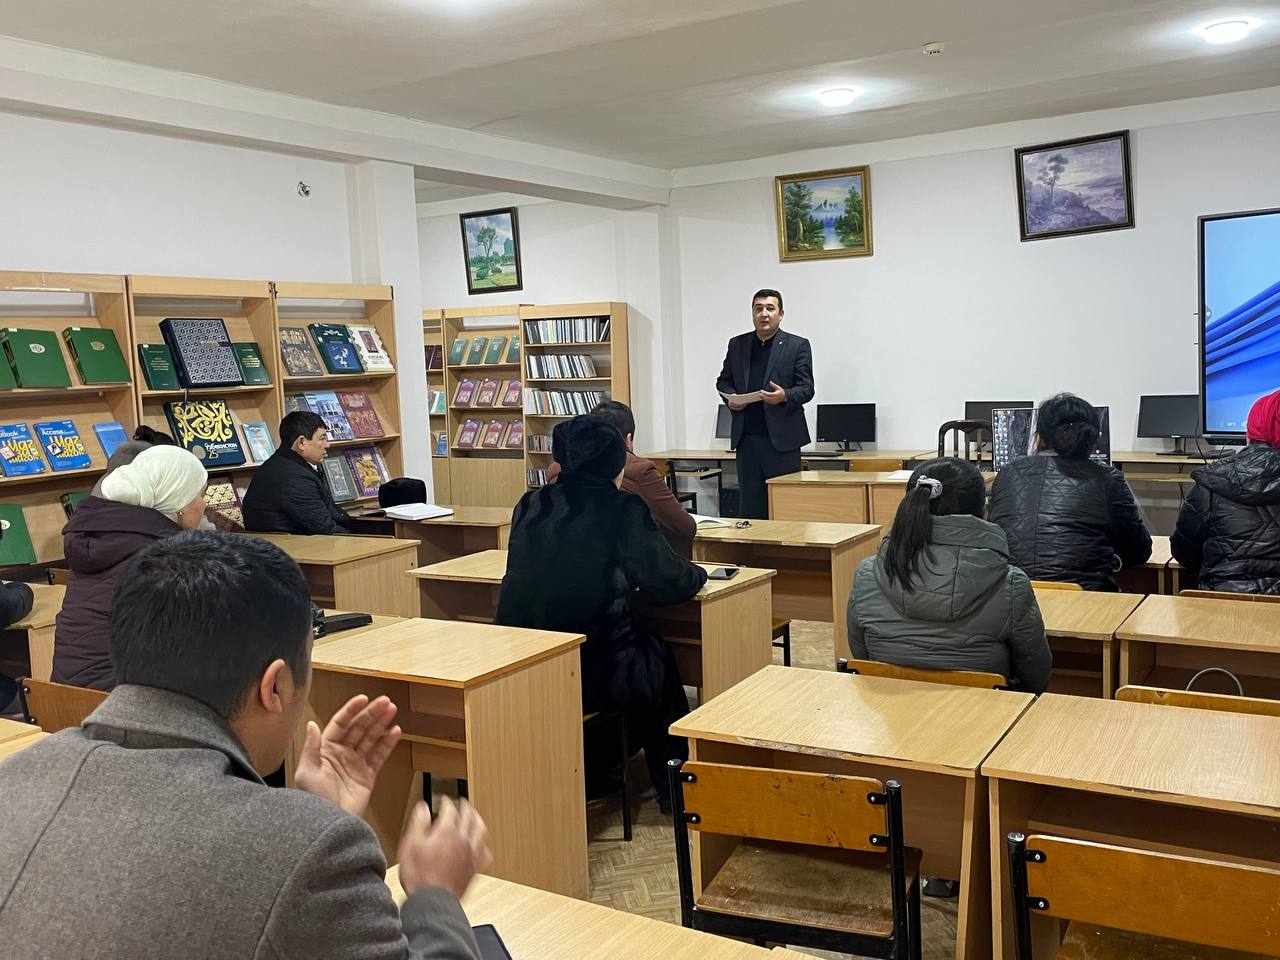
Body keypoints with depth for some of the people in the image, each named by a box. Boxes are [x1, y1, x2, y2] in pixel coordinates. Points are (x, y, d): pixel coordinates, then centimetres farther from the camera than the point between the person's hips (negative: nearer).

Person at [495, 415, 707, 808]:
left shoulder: (530, 505, 3)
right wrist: (696, 573, 15)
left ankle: (593, 766, 44)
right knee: (656, 659, 26)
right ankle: (673, 784, 38)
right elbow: (668, 583, -7)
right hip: (595, 673, -5)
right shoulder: (624, 511, -11)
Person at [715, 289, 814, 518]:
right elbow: (723, 381, 19)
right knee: (750, 504, 6)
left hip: (782, 438, -3)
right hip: (746, 437, 3)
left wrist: (785, 396, -23)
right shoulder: (737, 345, 14)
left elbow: (807, 388, -2)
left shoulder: (797, 345, 2)